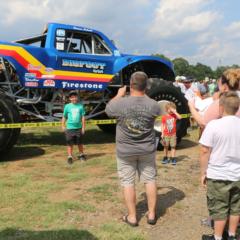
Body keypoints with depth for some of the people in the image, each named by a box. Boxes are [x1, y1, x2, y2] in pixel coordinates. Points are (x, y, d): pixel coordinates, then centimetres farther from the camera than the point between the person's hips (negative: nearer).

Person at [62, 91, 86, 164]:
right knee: (70, 143, 3)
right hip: (70, 128, -1)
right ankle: (70, 157, 14)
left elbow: (83, 117, 2)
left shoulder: (80, 106, -1)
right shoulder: (67, 106, -2)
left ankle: (81, 154, 31)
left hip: (78, 127, 1)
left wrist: (83, 127, 1)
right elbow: (64, 117, 6)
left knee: (80, 142, 14)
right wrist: (63, 126, 4)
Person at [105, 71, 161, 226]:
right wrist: (144, 95, 18)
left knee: (128, 182, 10)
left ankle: (132, 217, 19)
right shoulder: (153, 104, -14)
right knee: (150, 180, 15)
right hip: (147, 149, 2)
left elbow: (108, 109, 4)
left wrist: (119, 95, 17)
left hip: (125, 150, -1)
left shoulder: (120, 103, -18)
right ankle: (152, 214, 25)